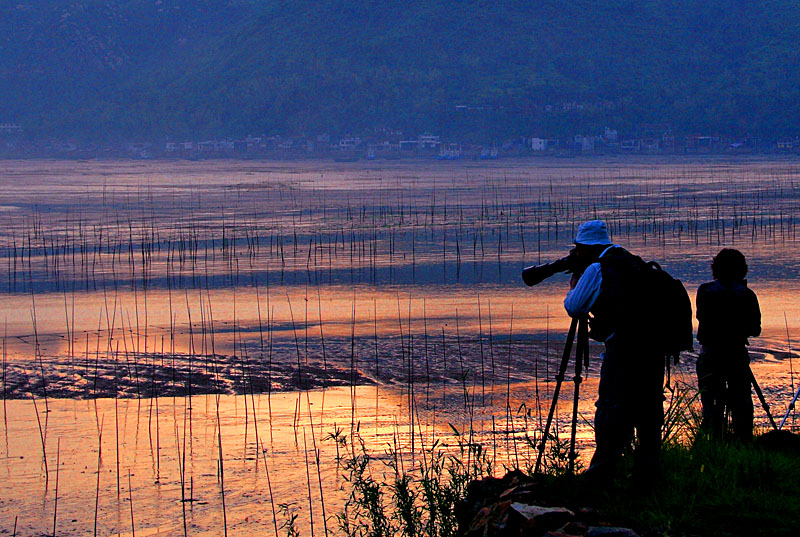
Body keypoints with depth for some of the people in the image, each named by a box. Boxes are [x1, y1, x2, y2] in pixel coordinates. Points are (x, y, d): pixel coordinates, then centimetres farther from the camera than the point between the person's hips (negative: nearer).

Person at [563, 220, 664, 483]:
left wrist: (575, 281, 25)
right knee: (649, 412, 11)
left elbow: (572, 307, 4)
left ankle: (600, 475, -5)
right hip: (652, 350, 7)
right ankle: (647, 474, 16)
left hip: (622, 347, -7)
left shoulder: (597, 269, -3)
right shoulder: (635, 264, 17)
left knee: (612, 412, -4)